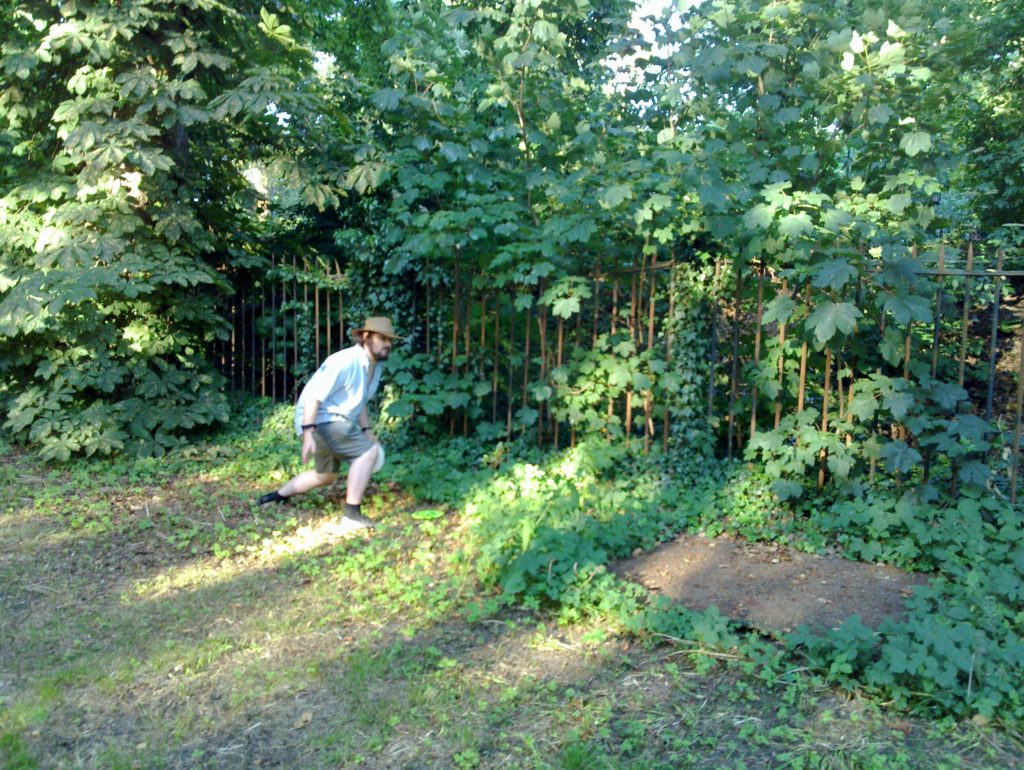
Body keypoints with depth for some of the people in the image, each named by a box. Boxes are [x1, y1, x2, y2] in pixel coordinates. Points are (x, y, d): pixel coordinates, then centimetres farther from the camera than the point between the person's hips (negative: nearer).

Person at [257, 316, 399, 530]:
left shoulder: (375, 366, 6)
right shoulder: (345, 361, -24)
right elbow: (313, 395, -28)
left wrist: (367, 431, 11)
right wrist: (308, 434, -34)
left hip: (334, 422, 10)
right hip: (319, 420, -10)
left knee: (326, 475, 26)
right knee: (368, 451, -22)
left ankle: (277, 496, 43)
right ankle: (351, 514, -18)